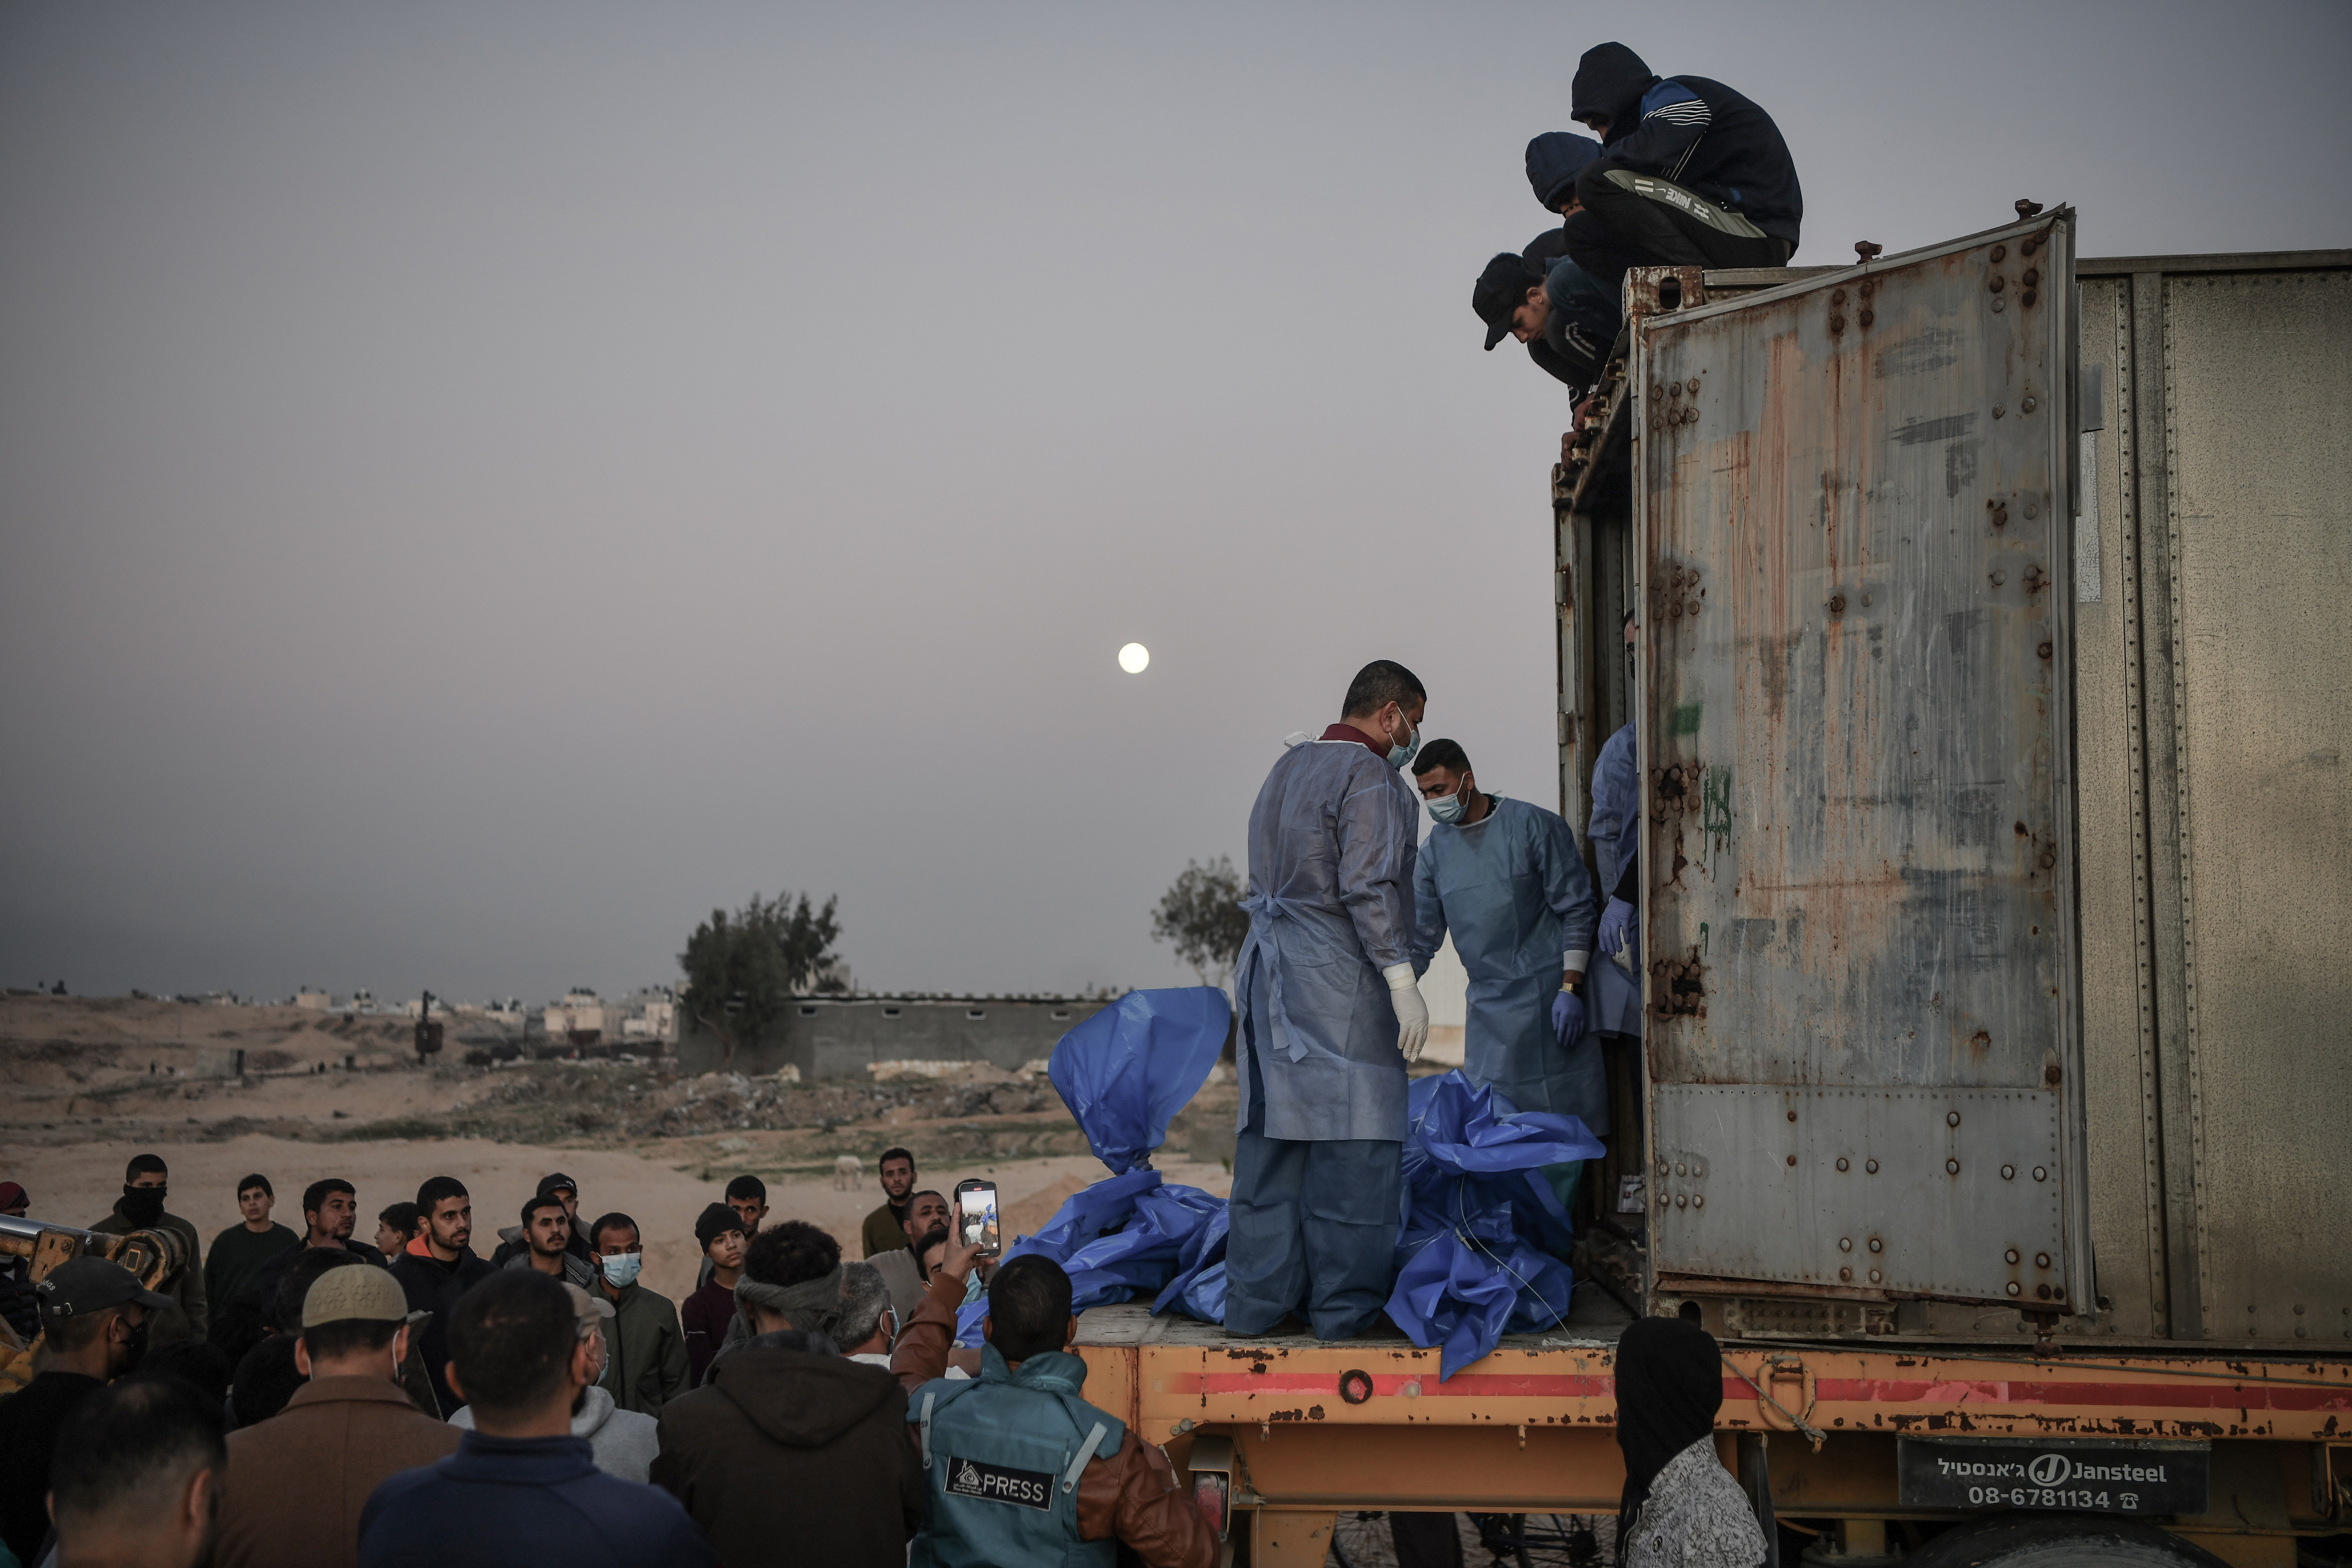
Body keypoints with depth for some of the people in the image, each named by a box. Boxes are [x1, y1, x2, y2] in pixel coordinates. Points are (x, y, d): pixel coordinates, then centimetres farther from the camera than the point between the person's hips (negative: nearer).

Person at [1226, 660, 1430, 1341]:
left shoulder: (1288, 766, 17)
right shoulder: (1369, 776, -10)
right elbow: (1367, 886, -18)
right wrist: (1402, 980, -18)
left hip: (1270, 971, 9)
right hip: (1338, 978, -9)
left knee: (1273, 1132, 9)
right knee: (1352, 1138, -2)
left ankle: (1256, 1298, 12)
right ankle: (1345, 1303, 3)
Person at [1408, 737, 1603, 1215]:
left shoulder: (1535, 827, -5)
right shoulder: (1435, 852, 10)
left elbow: (1576, 910, -5)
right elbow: (1419, 938, 12)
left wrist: (1570, 988, -12)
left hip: (1549, 998, -4)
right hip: (1489, 1006, 5)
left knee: (1563, 1118, -3)